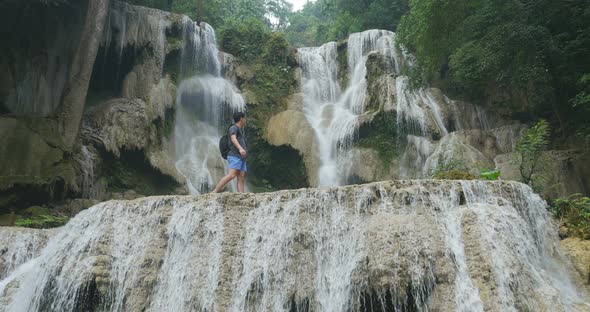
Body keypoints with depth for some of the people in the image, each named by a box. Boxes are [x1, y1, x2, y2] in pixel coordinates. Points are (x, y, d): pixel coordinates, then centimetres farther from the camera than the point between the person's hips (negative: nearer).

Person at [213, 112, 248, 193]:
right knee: (232, 175, -24)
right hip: (235, 156, -9)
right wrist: (240, 148, -37)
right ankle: (215, 192, -25)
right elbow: (233, 138, -21)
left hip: (242, 158, 9)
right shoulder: (233, 128, -1)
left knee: (241, 179, -6)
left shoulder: (241, 130, 28)